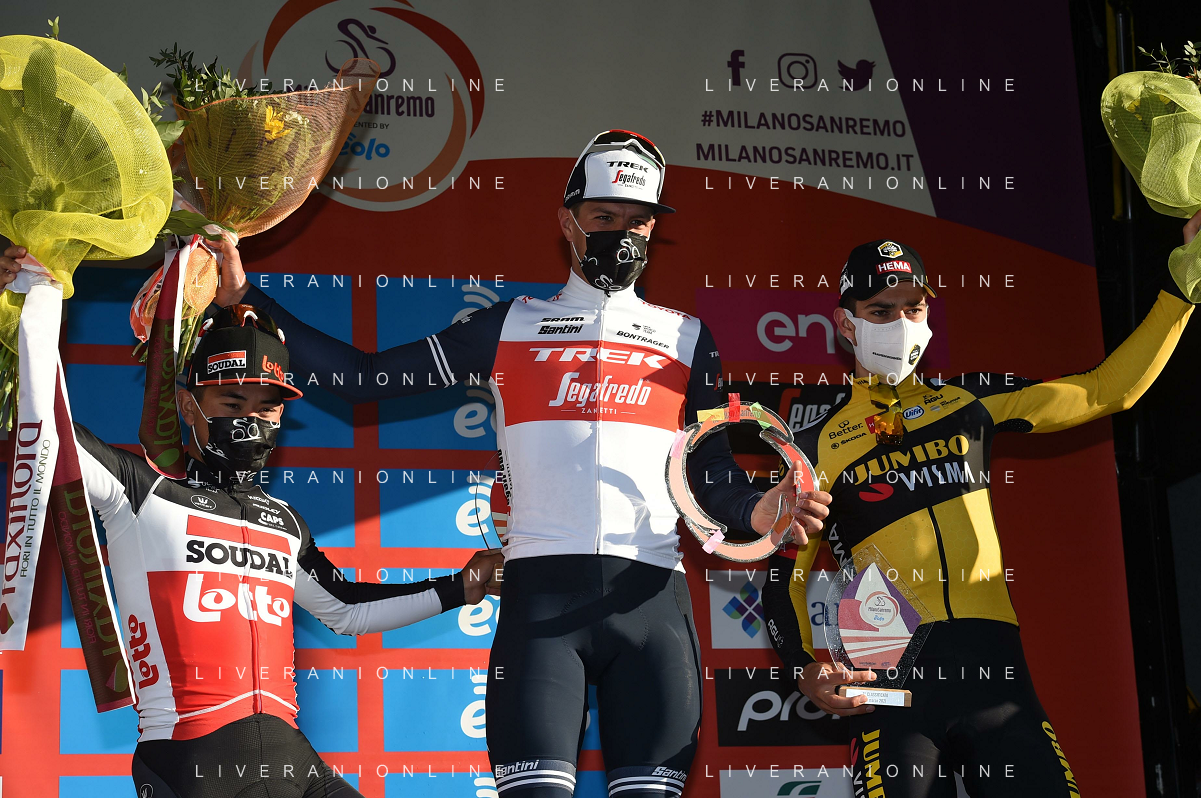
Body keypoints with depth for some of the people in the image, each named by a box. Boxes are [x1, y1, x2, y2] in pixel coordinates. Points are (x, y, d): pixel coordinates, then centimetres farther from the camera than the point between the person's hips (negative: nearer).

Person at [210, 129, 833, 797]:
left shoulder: (687, 338, 18)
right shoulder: (511, 328, 15)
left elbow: (713, 473, 16)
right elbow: (365, 377, 14)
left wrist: (755, 511, -7)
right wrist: (244, 298, 9)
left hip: (651, 592, 1)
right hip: (543, 590, -1)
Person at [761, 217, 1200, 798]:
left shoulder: (967, 401, 17)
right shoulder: (817, 445, 12)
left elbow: (1106, 391, 19)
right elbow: (784, 572, 12)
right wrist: (805, 667, -6)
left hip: (989, 656, 2)